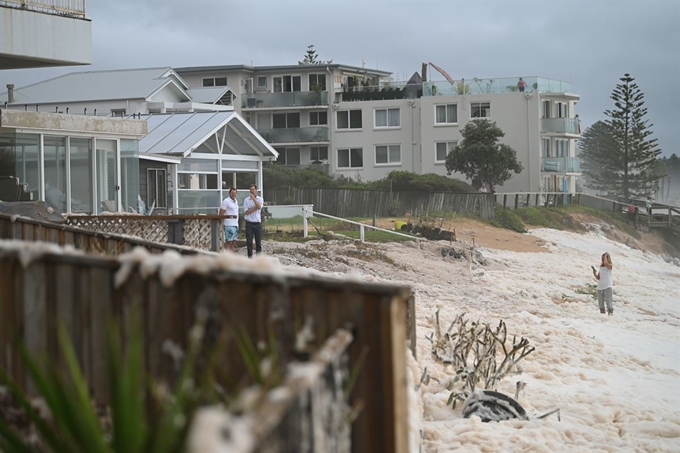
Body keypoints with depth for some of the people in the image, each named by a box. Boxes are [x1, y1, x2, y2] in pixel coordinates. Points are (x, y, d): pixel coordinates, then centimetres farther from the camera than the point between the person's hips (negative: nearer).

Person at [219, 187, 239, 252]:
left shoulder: (236, 201, 17)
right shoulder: (226, 201, -8)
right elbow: (221, 214, -10)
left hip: (235, 225, 8)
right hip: (229, 225, -8)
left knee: (233, 242, 8)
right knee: (228, 243, -8)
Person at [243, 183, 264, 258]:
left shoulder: (260, 199, 7)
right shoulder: (246, 200, 5)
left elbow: (259, 207, -14)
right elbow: (246, 212, -5)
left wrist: (253, 198, -17)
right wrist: (255, 207, -9)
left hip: (257, 223, 1)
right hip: (249, 223, -1)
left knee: (258, 241, 3)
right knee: (249, 242, -1)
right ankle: (250, 257, 3)